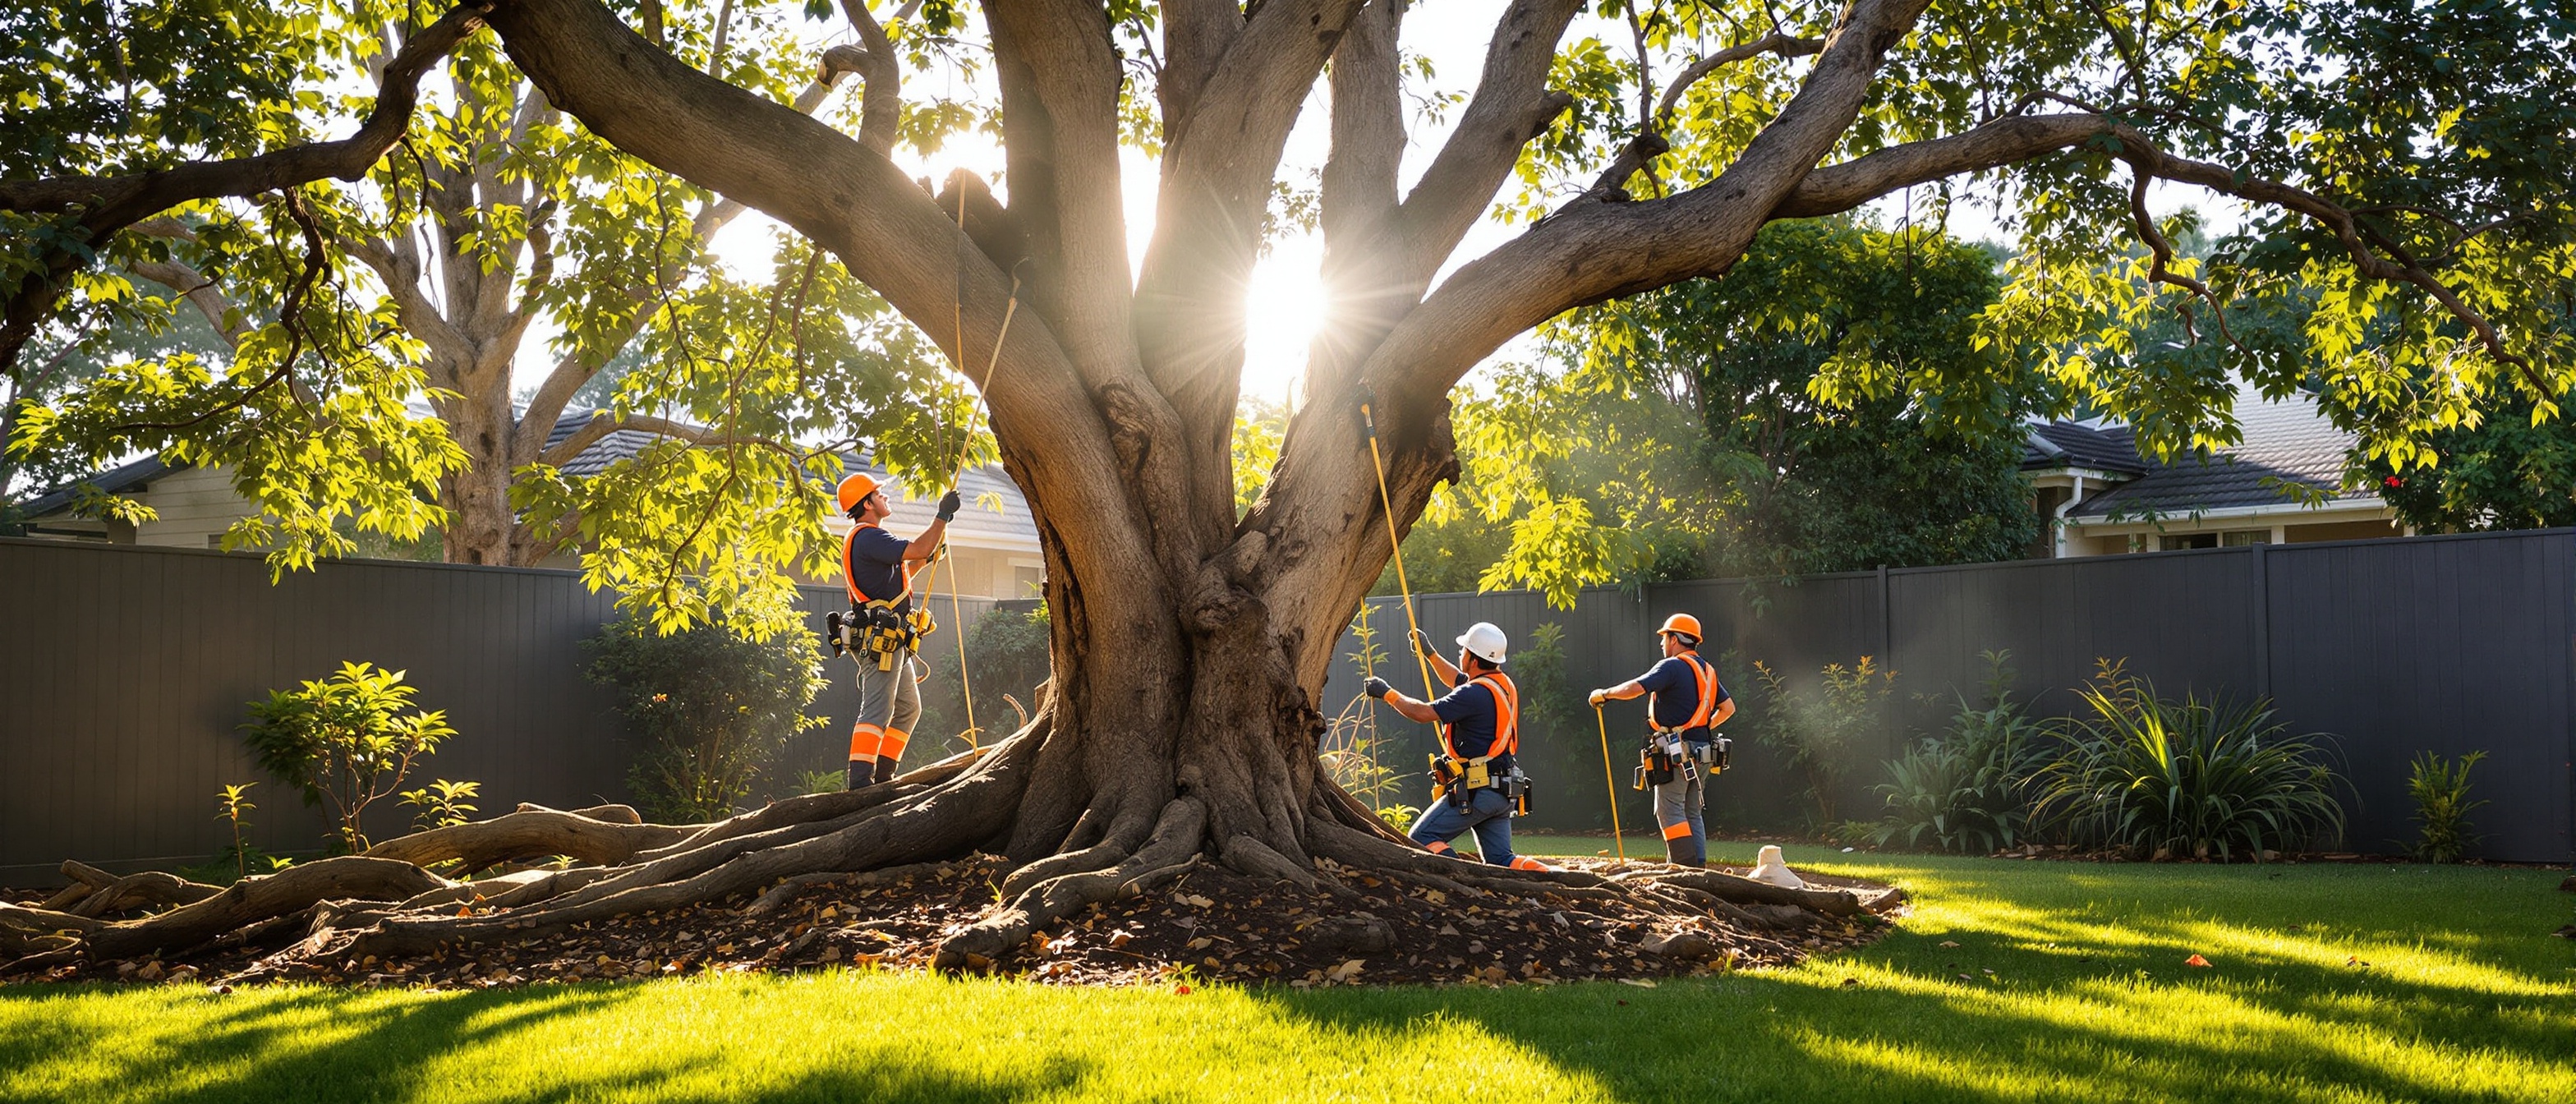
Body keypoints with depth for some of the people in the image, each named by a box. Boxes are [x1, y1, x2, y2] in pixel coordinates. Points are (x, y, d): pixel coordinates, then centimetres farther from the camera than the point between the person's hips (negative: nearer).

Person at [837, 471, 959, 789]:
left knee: (908, 708, 16)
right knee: (877, 711, -16)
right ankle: (860, 781, -22)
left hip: (890, 642, 11)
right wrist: (943, 516, -13)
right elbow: (918, 549, -23)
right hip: (881, 639, -11)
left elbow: (899, 574, 32)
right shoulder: (869, 537, -13)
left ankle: (882, 775, 15)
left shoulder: (862, 539, 22)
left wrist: (926, 557, 23)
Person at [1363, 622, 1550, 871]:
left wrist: (1387, 694, -4)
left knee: (1422, 837, -3)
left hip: (1477, 791, -9)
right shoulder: (1504, 684, 12)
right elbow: (1458, 682, 32)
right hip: (1503, 791, 9)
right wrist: (1430, 653, 36)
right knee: (1501, 861, 9)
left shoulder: (1476, 693, -17)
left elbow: (1423, 713, -18)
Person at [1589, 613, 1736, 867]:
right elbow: (1728, 707, 25)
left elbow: (1634, 688, -20)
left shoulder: (1672, 666, -10)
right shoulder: (1707, 670, 16)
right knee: (1692, 813, 12)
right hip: (1703, 752, 8)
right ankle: (1699, 868, 9)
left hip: (1676, 753, -8)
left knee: (1670, 810, -7)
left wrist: (1604, 694, -6)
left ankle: (1687, 867, -14)